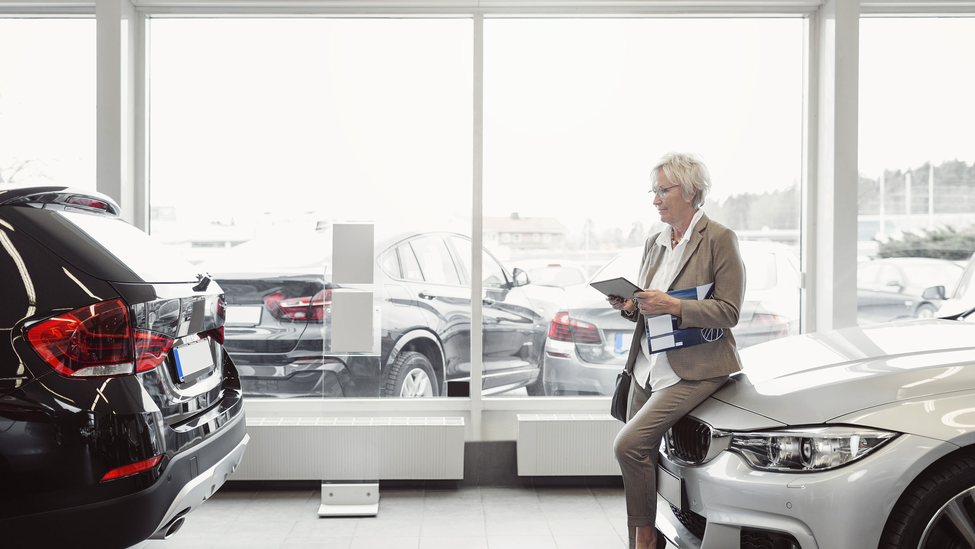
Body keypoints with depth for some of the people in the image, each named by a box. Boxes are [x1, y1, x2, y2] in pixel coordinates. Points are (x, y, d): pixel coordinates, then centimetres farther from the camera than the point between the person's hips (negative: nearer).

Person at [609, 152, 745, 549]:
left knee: (630, 444, -20)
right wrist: (630, 307, 0)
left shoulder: (719, 239, -6)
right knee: (640, 456, 5)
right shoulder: (654, 243, 15)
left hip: (694, 370, -7)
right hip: (648, 366, 7)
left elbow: (729, 312, -11)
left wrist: (672, 306, -22)